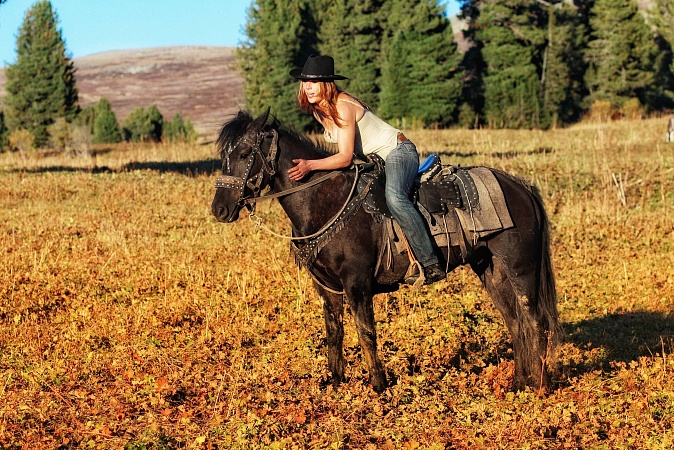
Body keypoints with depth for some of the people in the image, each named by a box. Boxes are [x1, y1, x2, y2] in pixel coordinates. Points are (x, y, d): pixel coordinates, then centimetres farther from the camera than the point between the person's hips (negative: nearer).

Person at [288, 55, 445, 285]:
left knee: (394, 197, -36)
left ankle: (430, 264, -36)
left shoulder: (343, 106, -23)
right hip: (371, 160, 10)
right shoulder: (318, 111, 4)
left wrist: (310, 165, -39)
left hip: (397, 151, -10)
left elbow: (345, 157, -28)